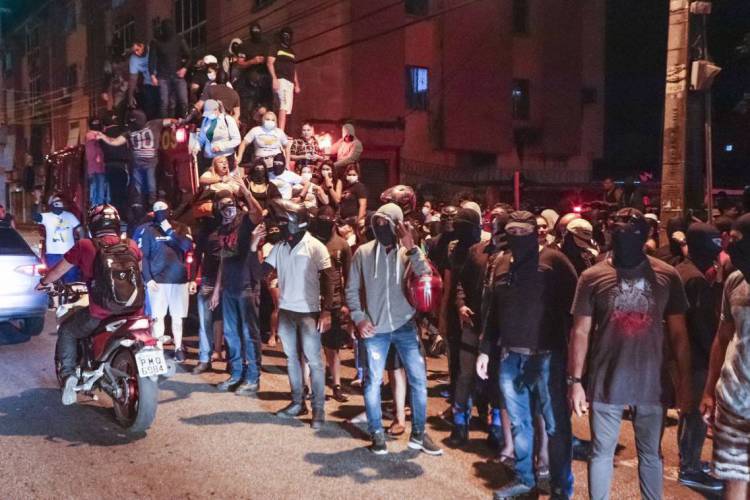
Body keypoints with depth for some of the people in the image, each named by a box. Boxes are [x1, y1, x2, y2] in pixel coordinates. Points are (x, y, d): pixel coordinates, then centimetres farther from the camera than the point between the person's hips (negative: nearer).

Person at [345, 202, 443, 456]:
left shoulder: (409, 252, 0)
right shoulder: (363, 252, 1)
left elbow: (427, 279, -15)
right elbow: (352, 289, 6)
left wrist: (412, 249, -21)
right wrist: (358, 318, -5)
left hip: (405, 326, 1)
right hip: (375, 329, 0)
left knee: (419, 380, 2)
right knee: (373, 382, 3)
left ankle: (418, 434, 17)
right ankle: (377, 434, 20)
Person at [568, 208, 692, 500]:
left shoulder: (667, 276, -2)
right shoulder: (592, 277, -6)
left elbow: (678, 333, 3)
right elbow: (580, 332, -2)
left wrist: (684, 382, 1)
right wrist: (575, 381, -4)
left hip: (652, 384, 1)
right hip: (606, 384, -1)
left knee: (651, 455, 16)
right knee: (601, 453, 12)